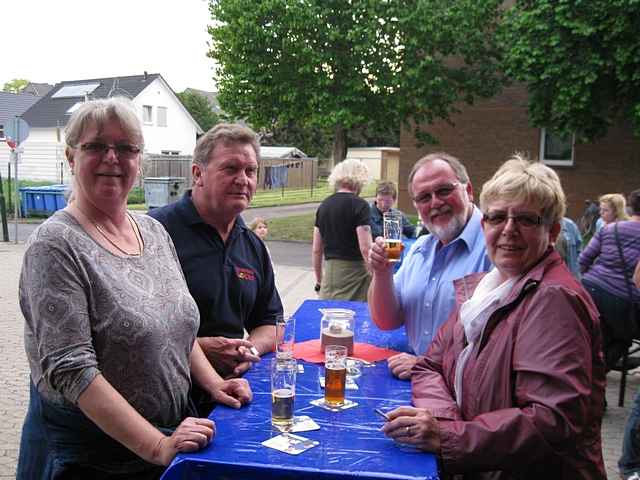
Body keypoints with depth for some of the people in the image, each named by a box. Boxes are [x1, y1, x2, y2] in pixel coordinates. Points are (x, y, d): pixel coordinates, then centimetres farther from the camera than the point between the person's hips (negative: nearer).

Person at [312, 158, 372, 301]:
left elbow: (316, 249, 11)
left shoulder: (324, 205, 9)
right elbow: (365, 248, -16)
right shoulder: (359, 205, -9)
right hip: (354, 272, -5)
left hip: (329, 270, 6)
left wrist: (319, 279, 21)